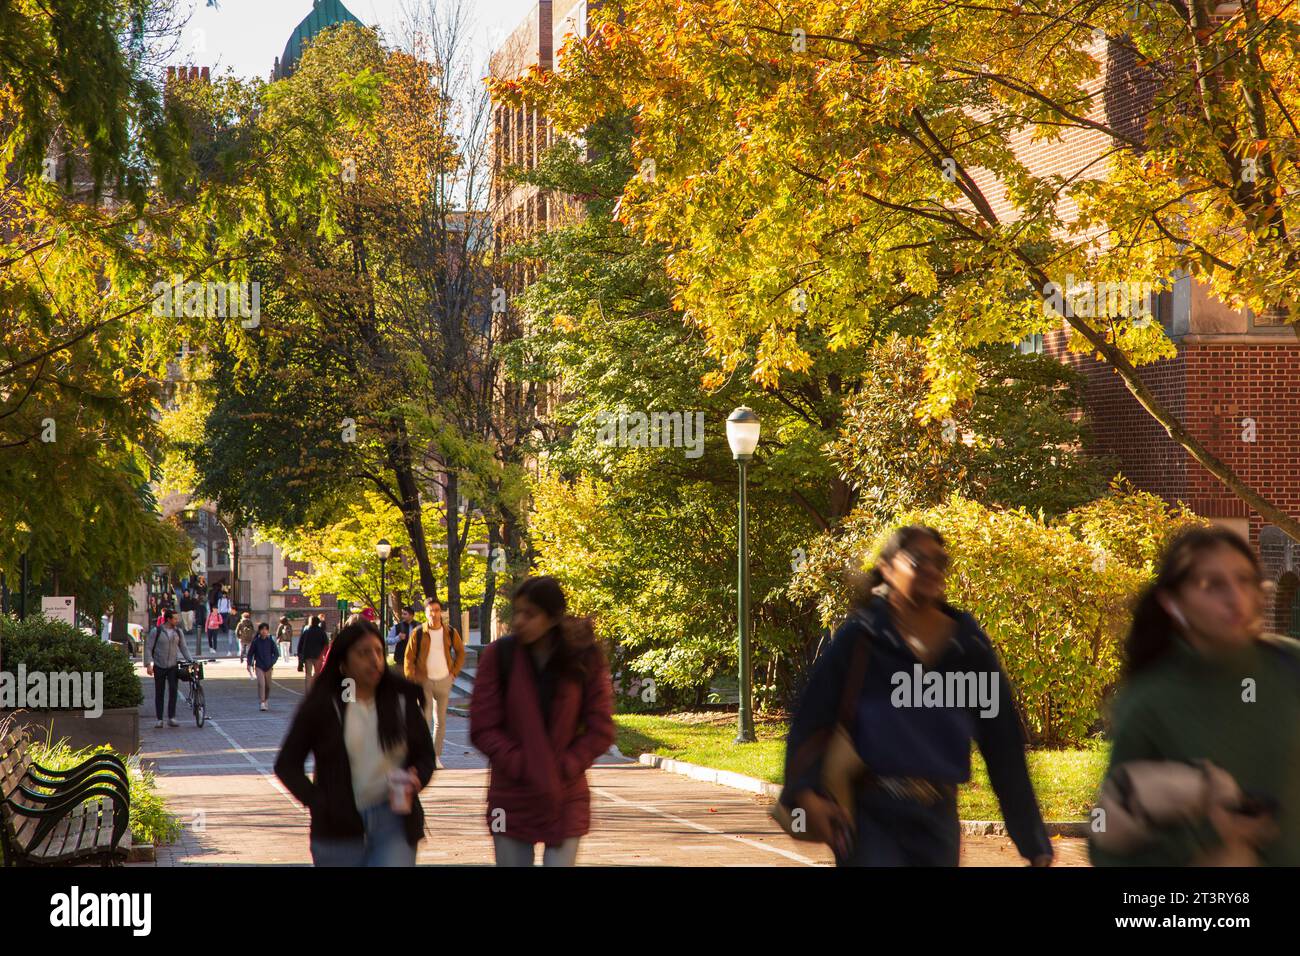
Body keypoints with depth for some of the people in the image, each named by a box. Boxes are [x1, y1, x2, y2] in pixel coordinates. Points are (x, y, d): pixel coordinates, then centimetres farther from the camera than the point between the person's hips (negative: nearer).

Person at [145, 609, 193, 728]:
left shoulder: (177, 632, 8)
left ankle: (171, 717, -5)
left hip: (173, 666, 2)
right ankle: (159, 719, 8)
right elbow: (148, 648, -3)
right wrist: (148, 665, -11)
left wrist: (191, 661, 1)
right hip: (159, 667, -2)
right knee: (159, 693, 2)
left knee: (173, 691, -9)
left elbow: (183, 648, 13)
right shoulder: (156, 631, -3)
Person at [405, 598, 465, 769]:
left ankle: (436, 756, 17)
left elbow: (460, 652, 15)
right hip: (424, 681, -3)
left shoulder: (450, 632, 0)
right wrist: (411, 680, -8)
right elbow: (409, 657, -1)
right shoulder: (418, 633, -6)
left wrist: (454, 672, 5)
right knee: (424, 718, -12)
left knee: (441, 720, 8)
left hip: (444, 680, 3)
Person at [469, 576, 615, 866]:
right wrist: (520, 766, -15)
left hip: (565, 799, 0)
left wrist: (564, 768, -11)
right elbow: (483, 729, -5)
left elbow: (600, 731, -2)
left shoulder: (584, 658, -4)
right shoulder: (499, 655, -5)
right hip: (512, 798, 0)